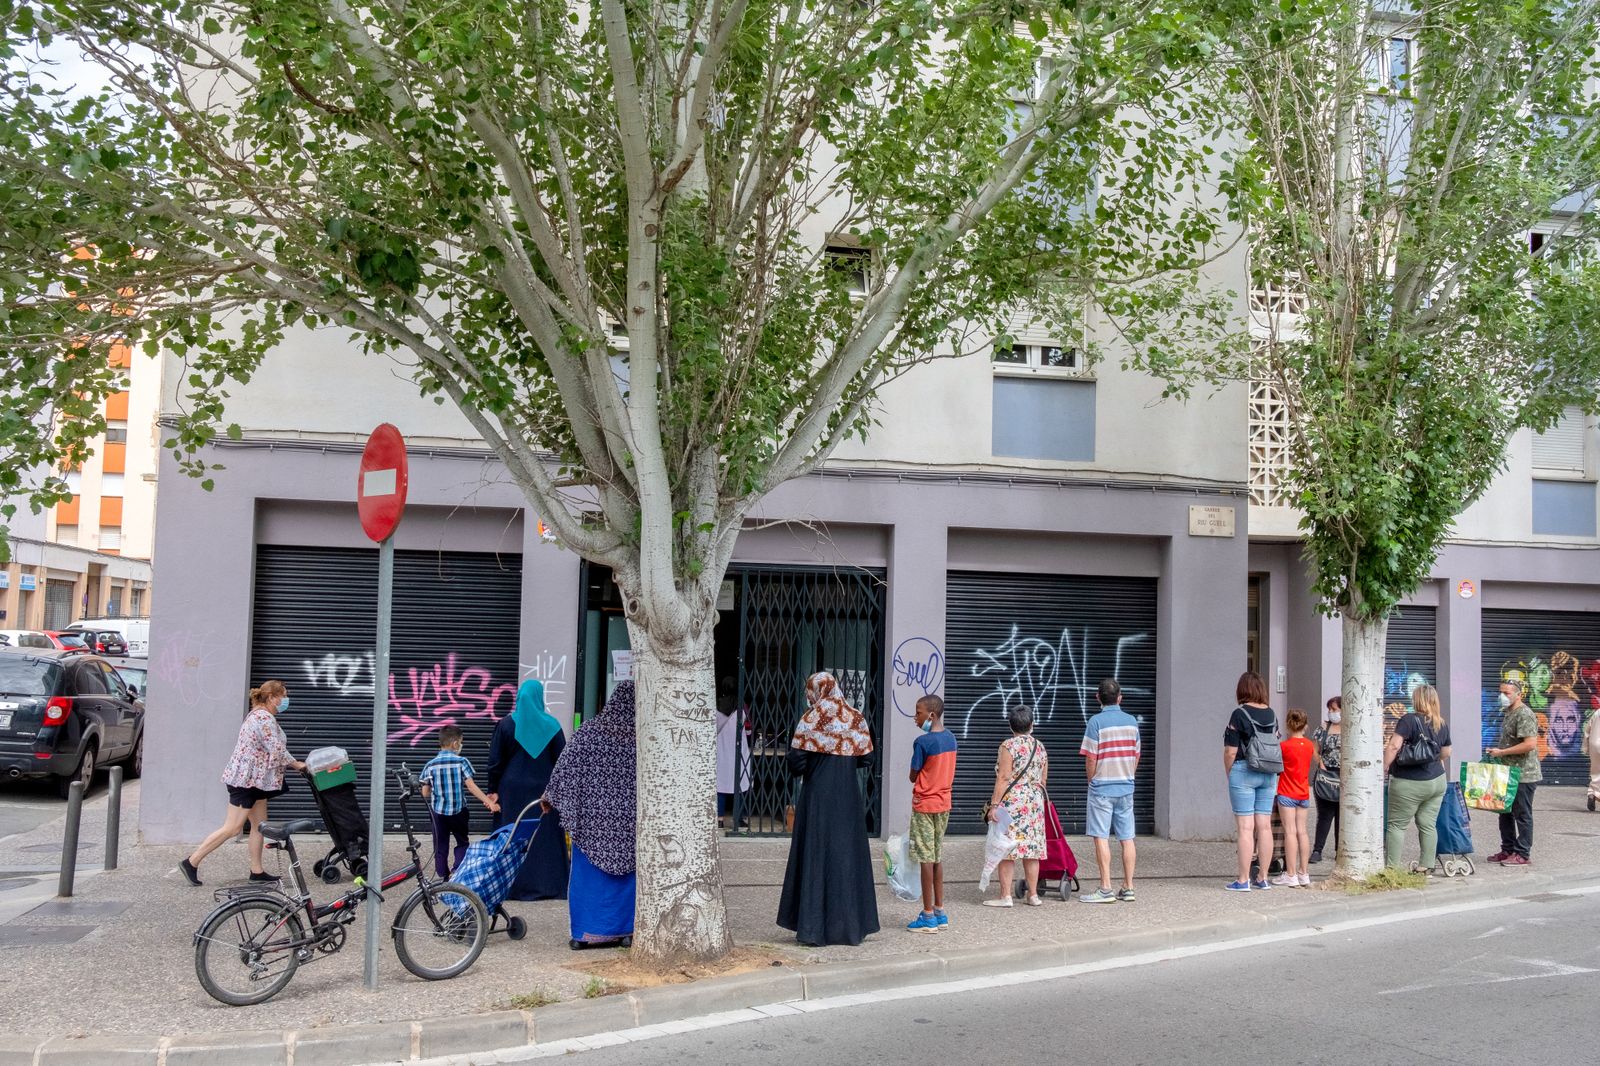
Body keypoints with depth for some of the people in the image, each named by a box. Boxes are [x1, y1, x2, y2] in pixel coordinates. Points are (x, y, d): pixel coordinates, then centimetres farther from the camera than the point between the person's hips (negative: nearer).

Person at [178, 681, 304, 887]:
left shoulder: (256, 715, 16)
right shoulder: (265, 718, -17)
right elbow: (277, 752, -19)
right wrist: (297, 764, -5)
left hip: (253, 779, 11)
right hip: (246, 779, -11)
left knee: (259, 825, 10)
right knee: (232, 828, -7)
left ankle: (257, 870, 14)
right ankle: (191, 862, -1)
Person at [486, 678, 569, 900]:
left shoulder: (506, 724, -2)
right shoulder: (551, 725, -3)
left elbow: (495, 760, 0)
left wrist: (493, 790, 6)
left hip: (513, 790, 0)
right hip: (544, 789, 0)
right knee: (545, 838, 6)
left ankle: (514, 887, 8)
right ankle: (549, 886, 7)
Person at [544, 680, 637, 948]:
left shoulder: (589, 731, -5)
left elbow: (566, 766, -3)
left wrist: (550, 797, 7)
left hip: (591, 815, 0)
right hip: (628, 818, 0)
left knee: (587, 871, 8)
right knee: (626, 871, 9)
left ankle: (583, 933, 9)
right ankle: (624, 931, 11)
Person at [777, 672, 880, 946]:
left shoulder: (811, 719, -9)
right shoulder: (856, 719, 4)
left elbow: (796, 759, -14)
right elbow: (866, 757, 7)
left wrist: (796, 769, 8)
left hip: (818, 797, -4)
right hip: (848, 798, 4)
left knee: (815, 857, 2)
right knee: (848, 856, 10)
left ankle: (814, 928, 2)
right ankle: (852, 926, 14)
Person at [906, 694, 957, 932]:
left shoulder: (922, 742, -17)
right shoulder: (950, 738, 6)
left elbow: (913, 777, -10)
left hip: (924, 805, -7)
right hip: (944, 803, 8)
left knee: (926, 858, -3)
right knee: (937, 856, 14)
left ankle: (928, 916, 0)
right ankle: (939, 912, 18)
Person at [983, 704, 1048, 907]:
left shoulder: (1009, 746, -8)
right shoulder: (1040, 747, 9)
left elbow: (1003, 778, -14)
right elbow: (1043, 780, 14)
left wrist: (994, 805, -13)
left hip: (1011, 803, -5)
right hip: (1035, 803, 6)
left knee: (1006, 851, -2)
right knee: (1031, 849, 9)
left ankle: (1005, 896, -2)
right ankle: (1033, 895, 13)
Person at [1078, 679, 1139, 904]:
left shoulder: (1096, 722, -11)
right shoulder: (1131, 721, 5)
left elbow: (1091, 759, -12)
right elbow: (1136, 756, 10)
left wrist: (1092, 781, 4)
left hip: (1102, 788, -5)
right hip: (1126, 787, 5)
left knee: (1101, 838, -2)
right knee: (1127, 838, 8)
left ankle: (1105, 889, -4)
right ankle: (1128, 888, 11)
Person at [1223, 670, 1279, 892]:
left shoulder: (1240, 714, -10)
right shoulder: (1271, 714, 7)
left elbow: (1230, 751, -11)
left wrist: (1229, 774, 2)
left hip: (1244, 771, -6)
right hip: (1269, 774, 6)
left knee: (1245, 827, -4)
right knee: (1264, 826, 7)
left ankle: (1243, 880, -2)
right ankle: (1263, 879, 12)